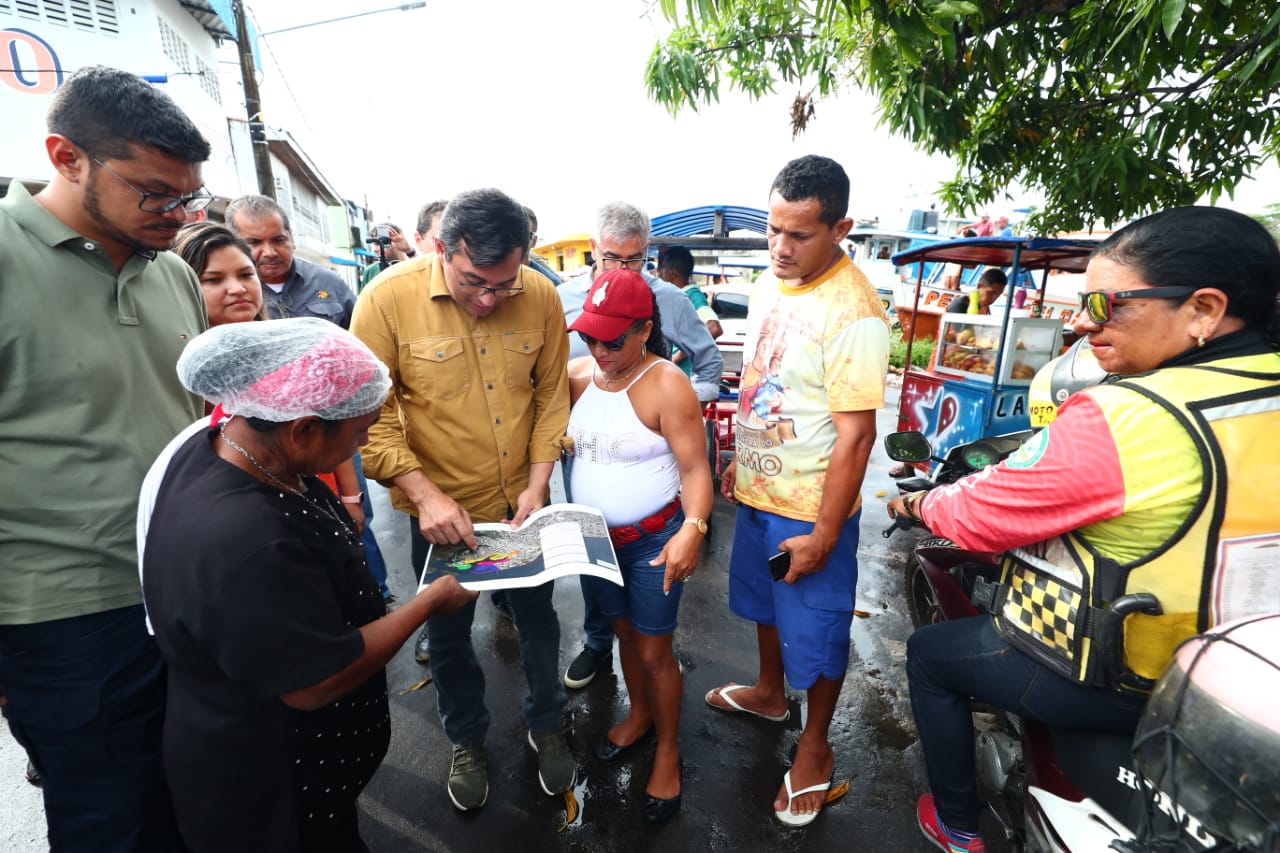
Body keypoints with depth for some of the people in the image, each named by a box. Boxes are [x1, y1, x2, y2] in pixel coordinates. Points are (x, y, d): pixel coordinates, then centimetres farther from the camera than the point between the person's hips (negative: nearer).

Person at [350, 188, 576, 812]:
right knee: (448, 633, 19)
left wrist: (538, 484, -9)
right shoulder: (388, 299, -18)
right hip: (438, 509, -1)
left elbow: (552, 396, -3)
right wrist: (425, 494, -23)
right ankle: (467, 739, 48)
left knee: (538, 619, 20)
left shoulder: (541, 296, -11)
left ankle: (546, 724, 48)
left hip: (523, 502, 2)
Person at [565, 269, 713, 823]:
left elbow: (694, 469, -20)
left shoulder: (667, 385, -19)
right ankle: (640, 714, 48)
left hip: (653, 540, -5)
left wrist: (693, 529, -35)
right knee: (624, 632, 23)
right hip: (594, 538, 5)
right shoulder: (578, 374, -2)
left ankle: (668, 750, 34)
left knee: (654, 649, 10)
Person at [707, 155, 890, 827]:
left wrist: (823, 535, -19)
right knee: (766, 600, 26)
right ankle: (768, 692, 52)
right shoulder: (769, 284, 2)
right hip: (757, 490, 8)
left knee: (815, 631, 12)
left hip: (810, 509, -8)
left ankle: (815, 748, 37)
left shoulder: (853, 314, -24)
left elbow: (855, 436, -23)